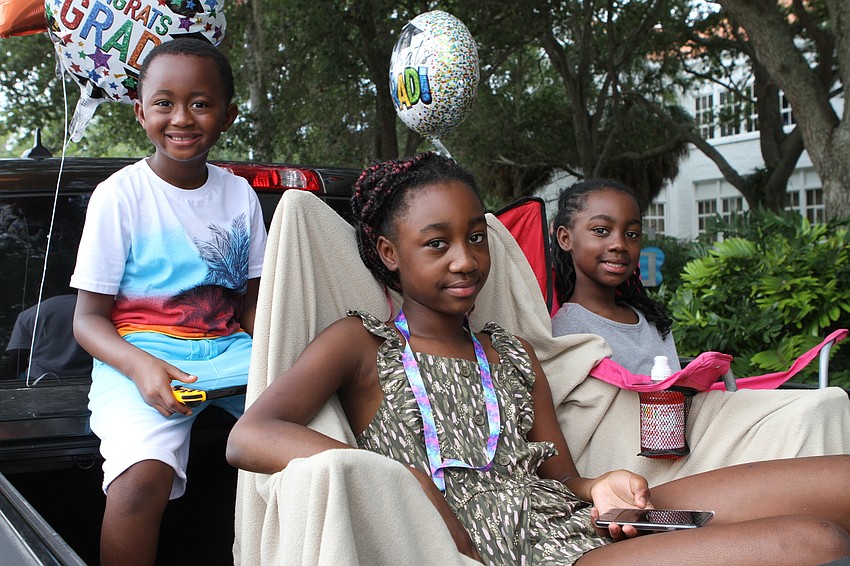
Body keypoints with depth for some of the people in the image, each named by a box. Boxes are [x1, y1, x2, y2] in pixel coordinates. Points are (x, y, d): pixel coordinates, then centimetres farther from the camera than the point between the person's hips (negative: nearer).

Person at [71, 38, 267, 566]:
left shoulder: (240, 194, 9)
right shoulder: (120, 195, -3)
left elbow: (250, 303, 13)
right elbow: (89, 317, -3)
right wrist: (138, 365, -24)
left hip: (228, 348, 4)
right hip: (137, 354, -4)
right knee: (144, 477, -33)